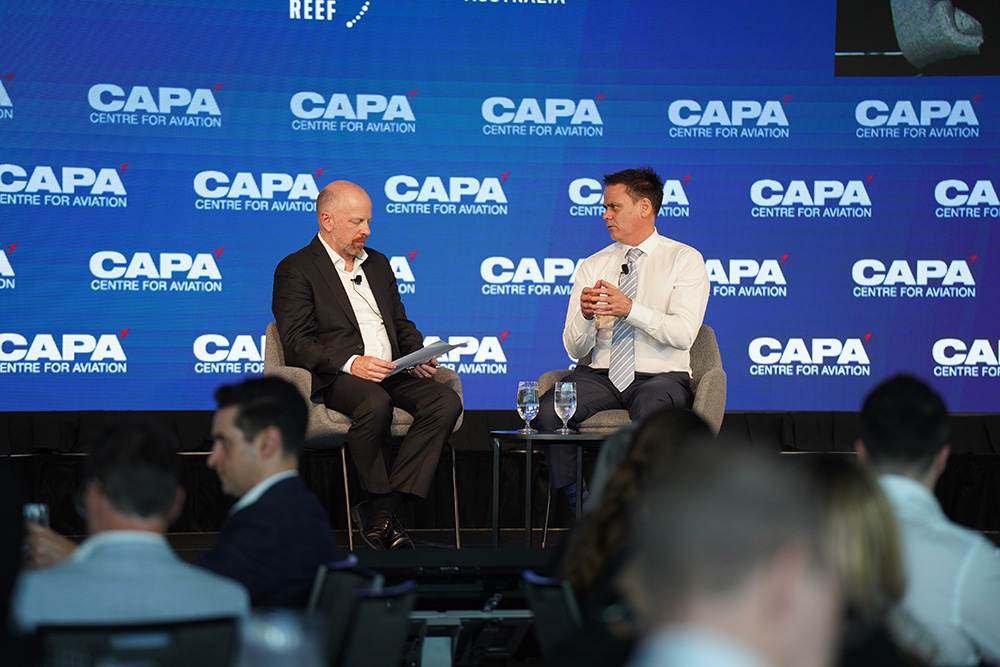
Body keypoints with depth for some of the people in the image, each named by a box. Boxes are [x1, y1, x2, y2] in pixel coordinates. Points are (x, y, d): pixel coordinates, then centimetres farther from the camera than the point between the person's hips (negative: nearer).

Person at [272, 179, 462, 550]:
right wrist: (350, 364, -22)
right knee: (375, 404, -39)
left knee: (446, 401, -23)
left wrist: (417, 356, 4)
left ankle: (380, 511, -26)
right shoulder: (296, 270, 2)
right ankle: (380, 505, -20)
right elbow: (296, 344, -8)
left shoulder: (377, 263, 24)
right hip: (333, 379, -6)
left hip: (392, 372, 6)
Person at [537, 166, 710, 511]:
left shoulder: (684, 260, 2)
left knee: (650, 409, -39)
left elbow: (683, 334, -13)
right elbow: (575, 348, 7)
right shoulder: (592, 266, 13)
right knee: (549, 408, -28)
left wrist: (630, 309, -26)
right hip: (600, 376, 4)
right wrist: (585, 316, -16)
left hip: (661, 377, -3)